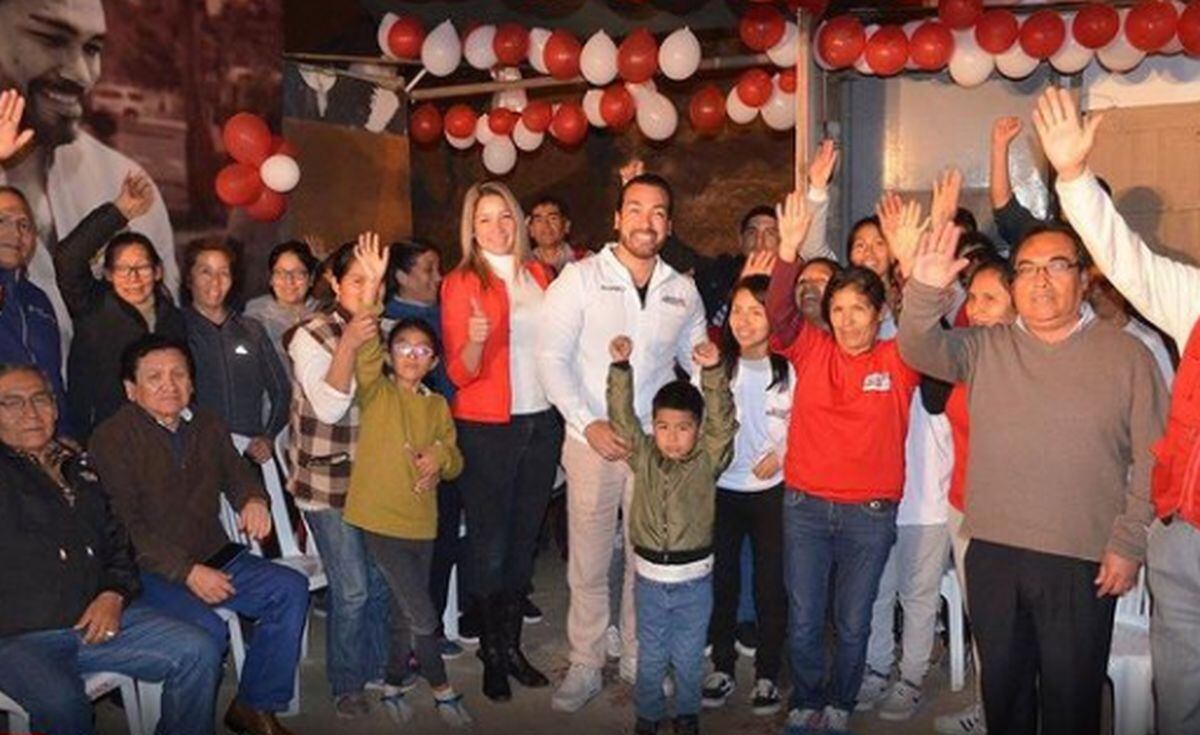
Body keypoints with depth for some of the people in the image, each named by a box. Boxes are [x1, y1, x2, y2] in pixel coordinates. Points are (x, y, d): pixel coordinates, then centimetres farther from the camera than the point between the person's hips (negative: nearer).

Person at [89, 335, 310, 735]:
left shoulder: (207, 424, 11)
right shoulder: (112, 438, -8)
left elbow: (236, 473, 22)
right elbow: (125, 525, -13)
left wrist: (253, 500, -5)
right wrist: (186, 572, -20)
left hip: (213, 557, 6)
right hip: (149, 571, -6)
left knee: (291, 588, -13)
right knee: (208, 629, -31)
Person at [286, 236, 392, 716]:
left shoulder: (384, 332, 5)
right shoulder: (312, 337, -11)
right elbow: (329, 407, -22)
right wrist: (348, 344, -31)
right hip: (328, 482, -5)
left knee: (381, 581, 12)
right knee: (351, 590, -2)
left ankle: (377, 666, 33)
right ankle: (346, 684, 19)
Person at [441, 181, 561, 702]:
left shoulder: (538, 274, 9)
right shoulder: (461, 283, -4)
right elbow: (460, 373, -8)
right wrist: (474, 340, -28)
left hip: (542, 422, 4)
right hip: (487, 429, -4)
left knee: (524, 541, 12)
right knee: (490, 547, 3)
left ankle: (512, 644, 26)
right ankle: (492, 654, 20)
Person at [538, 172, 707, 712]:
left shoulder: (683, 291, 7)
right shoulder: (580, 278, -4)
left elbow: (697, 364, 15)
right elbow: (551, 357, -8)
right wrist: (589, 424, -16)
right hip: (592, 441, -3)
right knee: (588, 564, 7)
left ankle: (639, 659, 31)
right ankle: (584, 666, 24)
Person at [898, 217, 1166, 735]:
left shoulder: (1126, 356, -1)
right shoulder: (986, 349, 5)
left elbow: (1151, 459, -2)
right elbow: (920, 350, -11)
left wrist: (1128, 544, -7)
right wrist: (924, 292, -29)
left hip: (1082, 562, -2)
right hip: (991, 554, 2)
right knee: (1002, 687, 19)